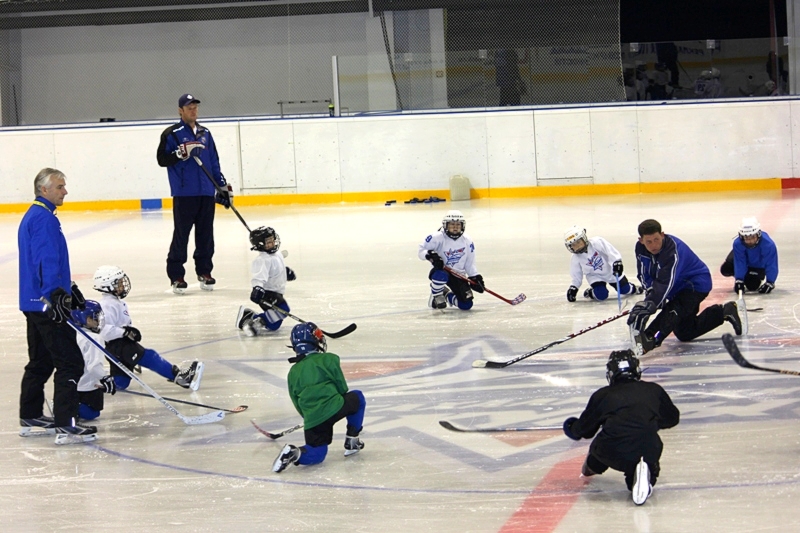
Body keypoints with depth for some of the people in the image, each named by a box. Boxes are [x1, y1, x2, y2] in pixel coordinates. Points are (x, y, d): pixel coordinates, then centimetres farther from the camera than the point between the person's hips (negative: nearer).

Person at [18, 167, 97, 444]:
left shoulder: (33, 216, 19)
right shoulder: (44, 218, -15)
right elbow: (47, 261, -25)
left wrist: (69, 289, 31)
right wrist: (56, 294, -32)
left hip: (34, 304, 11)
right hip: (46, 305, -11)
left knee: (41, 362, 19)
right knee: (70, 362, -11)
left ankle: (30, 419, 26)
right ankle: (65, 426, -15)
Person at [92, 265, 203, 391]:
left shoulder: (116, 302, 18)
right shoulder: (107, 305, -16)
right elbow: (104, 330, -28)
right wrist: (125, 332, -26)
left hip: (121, 344, 11)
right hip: (115, 345, -11)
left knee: (120, 383, 7)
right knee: (148, 357, -19)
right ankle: (178, 375, -25)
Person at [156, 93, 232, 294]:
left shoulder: (205, 133, 16)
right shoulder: (171, 134, -1)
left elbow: (214, 162, 21)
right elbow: (162, 159, -5)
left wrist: (223, 185, 17)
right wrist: (180, 154, -20)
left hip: (206, 193, 5)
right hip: (184, 193, -5)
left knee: (205, 234, 7)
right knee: (181, 234, -4)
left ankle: (204, 272, 17)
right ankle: (176, 276, 0)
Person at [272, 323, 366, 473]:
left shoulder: (293, 372, 16)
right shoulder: (329, 359, 3)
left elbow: (297, 402, 20)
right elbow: (342, 387, 7)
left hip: (311, 419, 3)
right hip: (334, 409, -3)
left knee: (317, 454, 14)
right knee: (357, 398, 25)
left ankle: (294, 452, -19)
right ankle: (351, 441, 23)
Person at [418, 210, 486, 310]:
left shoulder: (467, 241, -1)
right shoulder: (438, 238, -13)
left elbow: (470, 263, 6)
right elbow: (421, 250, -10)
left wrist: (475, 277, -6)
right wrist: (429, 255, -32)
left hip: (458, 275, 4)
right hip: (441, 270, -4)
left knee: (466, 304, -10)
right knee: (441, 275, -43)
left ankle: (447, 295, 24)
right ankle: (436, 296, -9)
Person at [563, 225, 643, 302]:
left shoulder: (596, 242, -25)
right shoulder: (576, 258, -12)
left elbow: (611, 252, -29)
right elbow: (576, 275, -1)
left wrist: (617, 262, -42)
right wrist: (573, 287, -7)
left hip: (610, 271, -1)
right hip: (595, 276, 1)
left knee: (625, 290, 4)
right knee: (601, 295, -22)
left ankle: (633, 288, 39)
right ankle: (590, 293, 10)